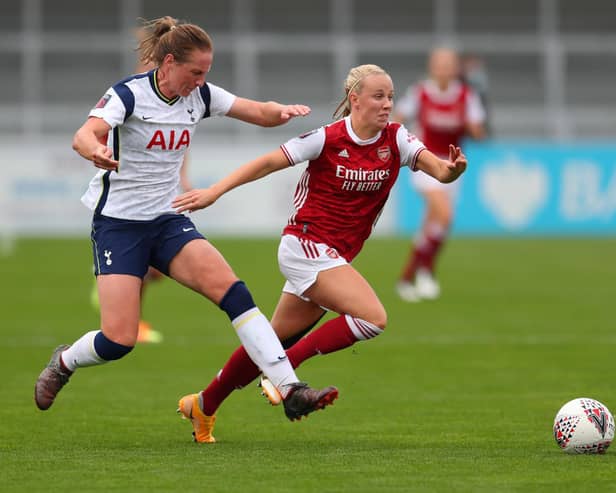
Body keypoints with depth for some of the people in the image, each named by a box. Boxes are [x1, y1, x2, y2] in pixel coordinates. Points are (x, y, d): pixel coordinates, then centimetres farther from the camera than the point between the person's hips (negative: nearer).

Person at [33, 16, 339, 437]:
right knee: (119, 341, -13)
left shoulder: (200, 95, 2)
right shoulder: (129, 94, -15)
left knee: (230, 289, -20)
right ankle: (64, 362, 22)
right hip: (118, 223, -5)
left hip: (168, 221, 5)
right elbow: (84, 136, -32)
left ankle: (290, 389, -25)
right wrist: (97, 151, -57)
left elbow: (261, 113, 2)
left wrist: (284, 111, -23)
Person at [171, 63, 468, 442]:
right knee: (374, 317, -22)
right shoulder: (328, 139, -13)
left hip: (335, 257, 6)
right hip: (306, 244, -6)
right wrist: (214, 191, -12)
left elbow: (439, 170, -13)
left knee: (278, 340, 14)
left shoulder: (396, 140, -1)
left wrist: (452, 168, -37)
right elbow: (268, 163, -8)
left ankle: (205, 405, 27)